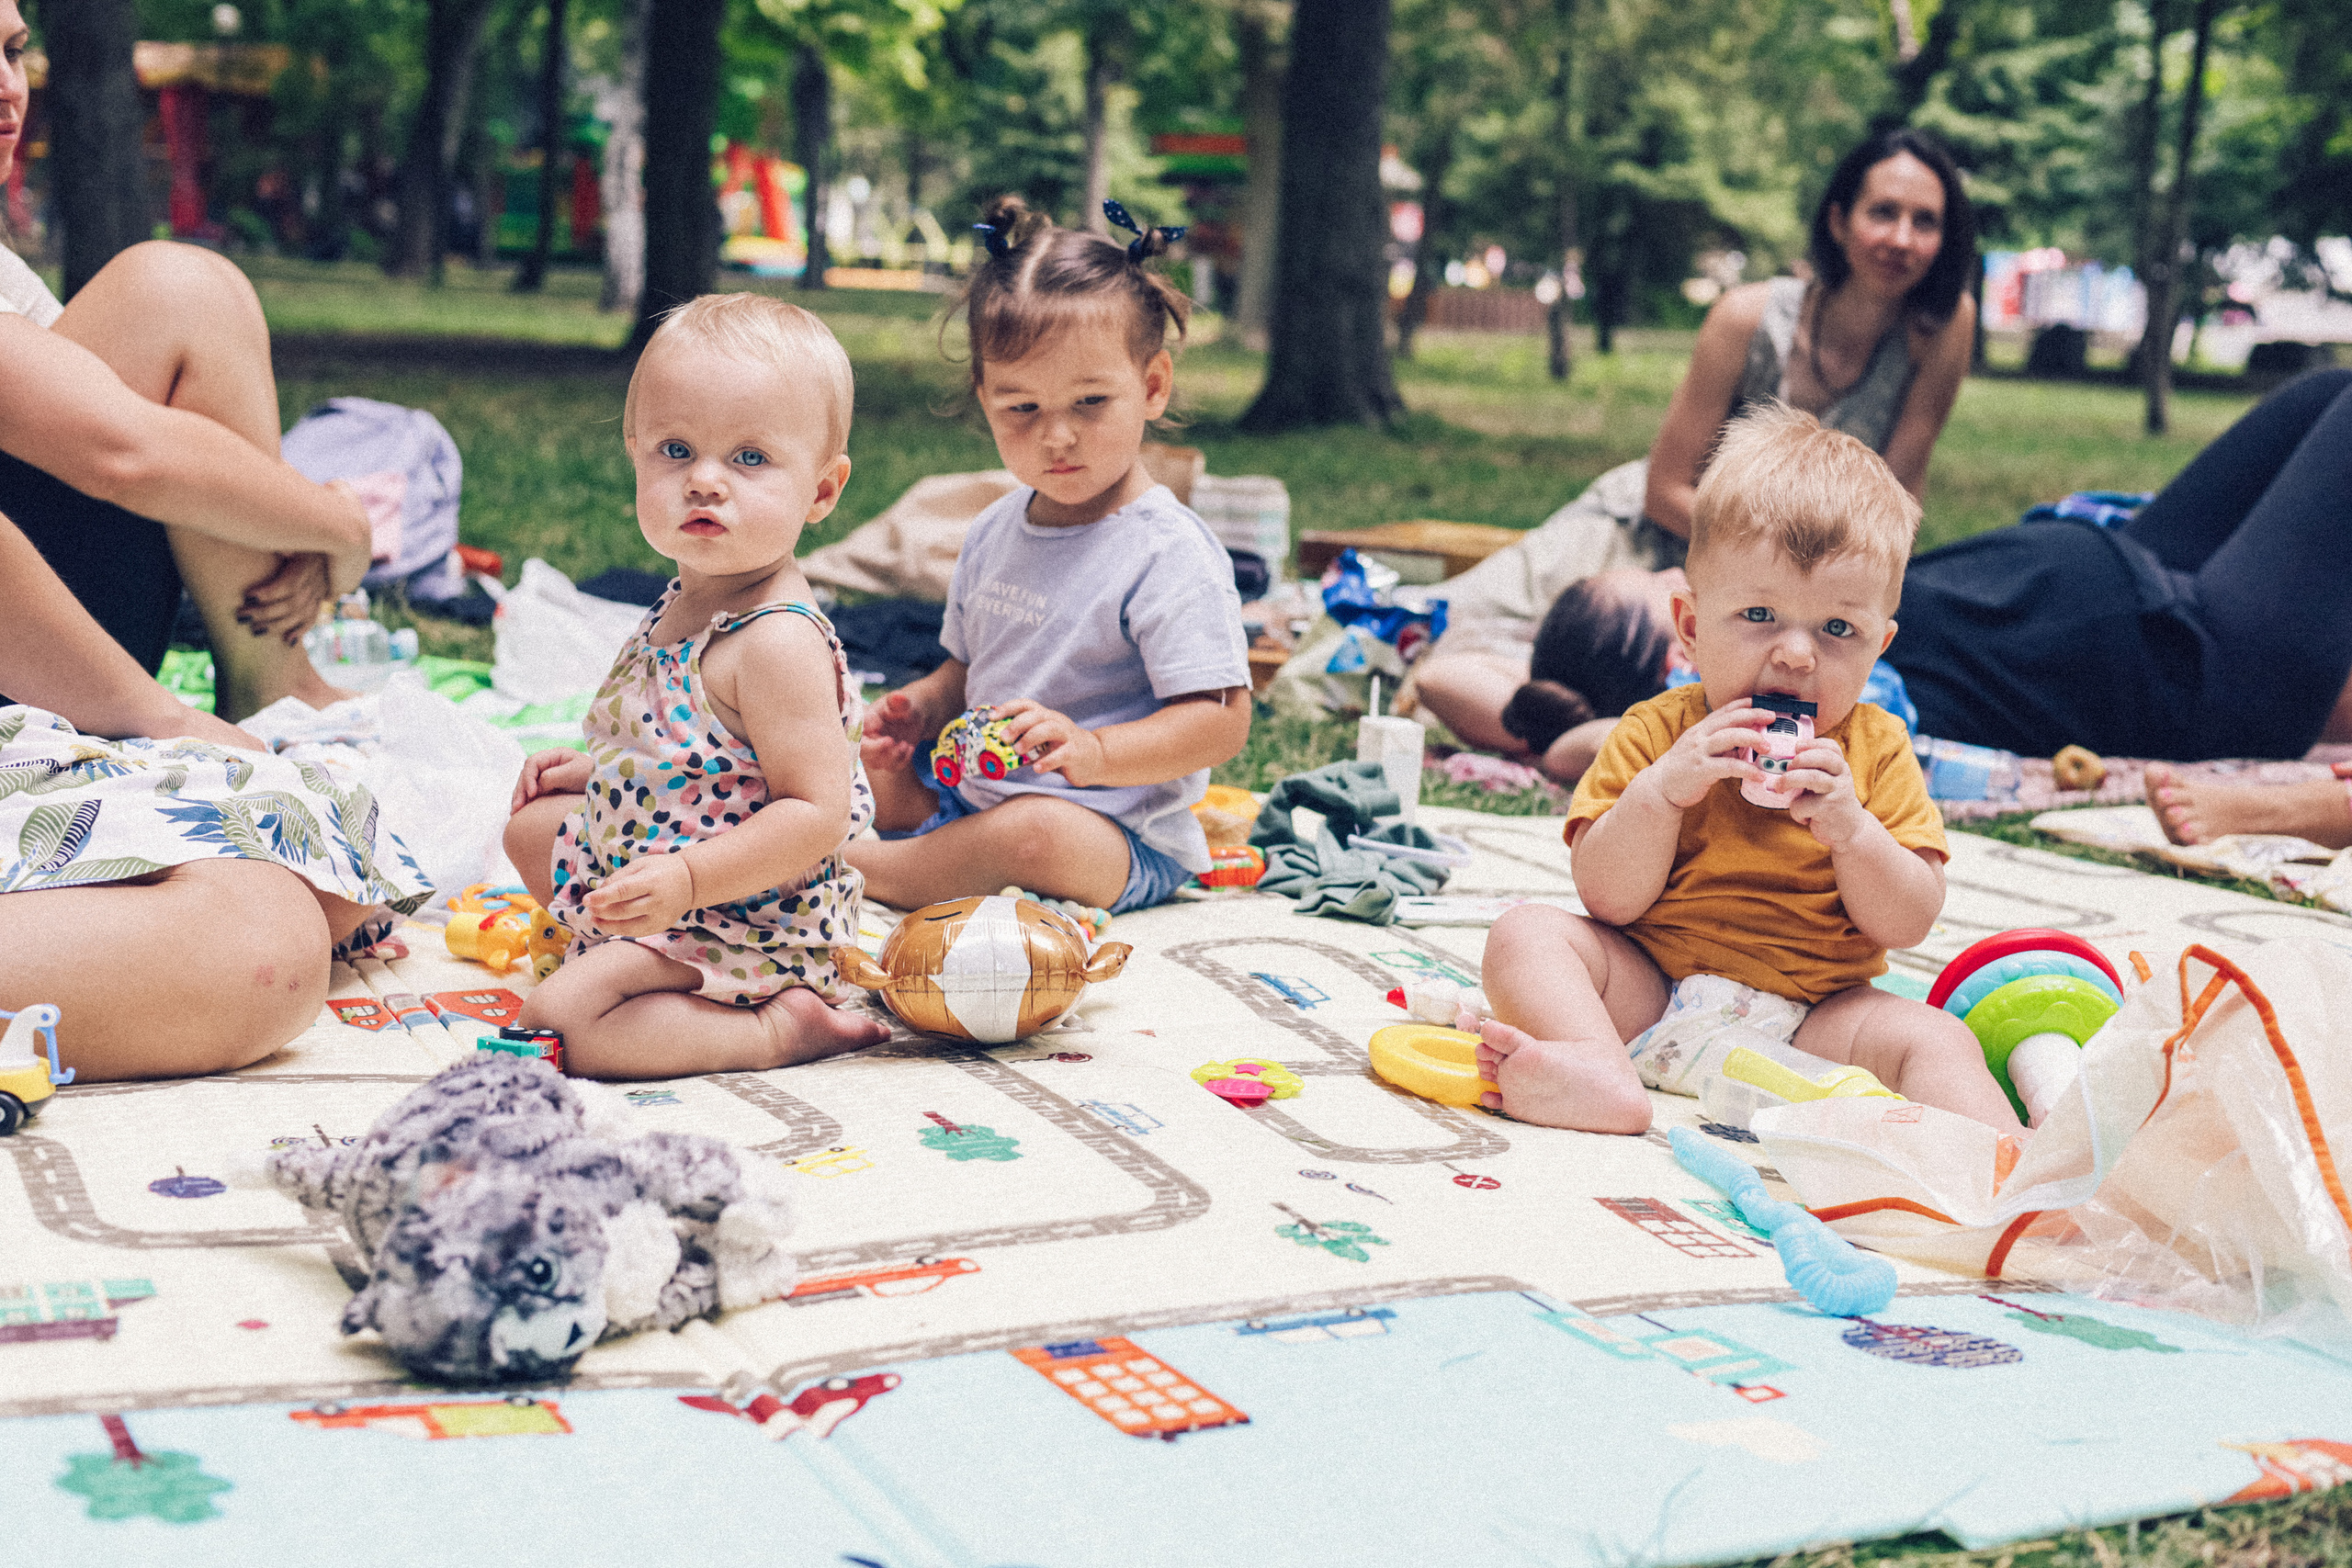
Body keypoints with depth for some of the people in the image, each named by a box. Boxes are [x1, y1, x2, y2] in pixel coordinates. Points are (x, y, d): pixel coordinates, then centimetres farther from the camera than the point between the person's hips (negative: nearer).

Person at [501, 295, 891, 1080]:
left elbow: (817, 811, -32)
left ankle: (777, 1028, -14)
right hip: (648, 864, 10)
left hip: (740, 921, -10)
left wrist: (686, 881, -37)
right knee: (533, 825, 27)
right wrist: (594, 766, 16)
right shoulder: (691, 601, 0)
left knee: (559, 1018, -22)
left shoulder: (779, 640, -30)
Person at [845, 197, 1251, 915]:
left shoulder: (1170, 552, -17)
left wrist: (1092, 752, -35)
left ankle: (857, 870, -18)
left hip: (1121, 840, -8)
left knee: (1039, 834, -36)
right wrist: (920, 709, 0)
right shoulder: (993, 533, 8)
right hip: (973, 794, 8)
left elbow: (1221, 722, -22)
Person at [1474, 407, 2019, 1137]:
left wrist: (1849, 827, -21)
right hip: (1649, 997, 0)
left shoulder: (1877, 751, 3)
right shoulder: (1656, 733, -1)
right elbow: (1608, 900, -9)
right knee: (1526, 932, -20)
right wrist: (1661, 790, -24)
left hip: (1808, 1018, 0)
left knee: (1938, 1038, -23)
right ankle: (1600, 1073, -43)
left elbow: (1908, 924, -3)